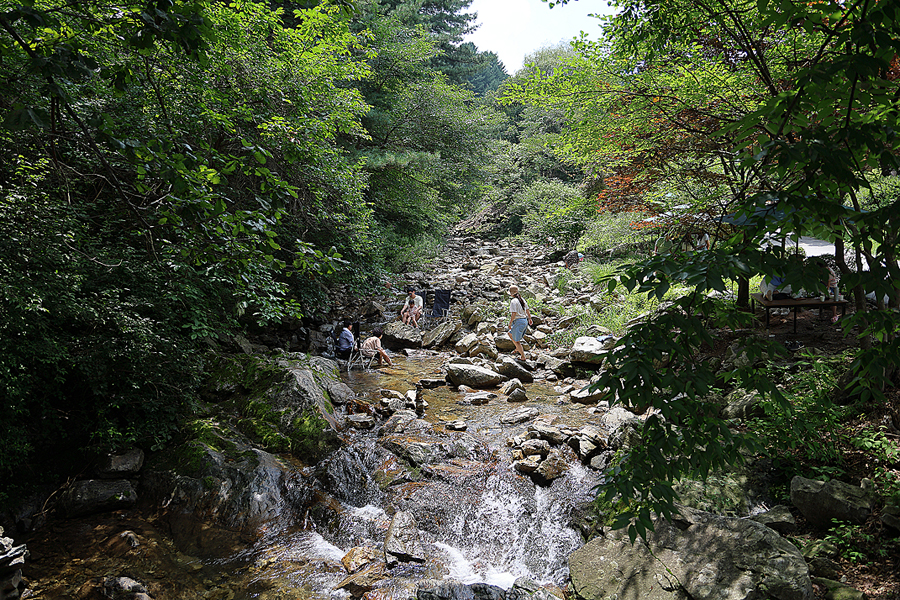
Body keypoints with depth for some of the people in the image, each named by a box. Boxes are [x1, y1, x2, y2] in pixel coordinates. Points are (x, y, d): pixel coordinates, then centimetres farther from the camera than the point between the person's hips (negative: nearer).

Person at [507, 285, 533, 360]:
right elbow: (527, 310, 17)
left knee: (516, 340, 2)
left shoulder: (513, 301, -14)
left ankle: (523, 356, 2)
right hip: (525, 321, 9)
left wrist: (510, 323, -12)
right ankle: (518, 348, 22)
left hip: (518, 321, -9)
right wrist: (530, 319, 31)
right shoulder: (522, 299, 10)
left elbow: (514, 314, -21)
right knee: (510, 333, 24)